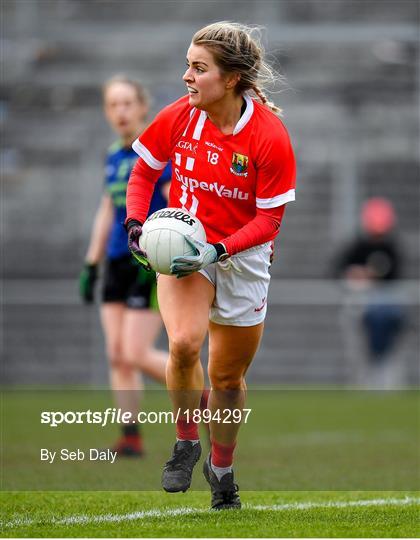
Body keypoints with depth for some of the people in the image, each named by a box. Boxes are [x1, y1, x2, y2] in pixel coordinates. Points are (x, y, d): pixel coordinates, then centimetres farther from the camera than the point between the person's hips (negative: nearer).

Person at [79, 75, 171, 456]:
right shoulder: (114, 156, 13)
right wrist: (91, 263, 19)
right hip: (119, 262, 7)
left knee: (136, 353, -13)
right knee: (117, 353, 1)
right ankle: (131, 437, 5)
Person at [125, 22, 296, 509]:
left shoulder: (269, 136, -19)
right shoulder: (177, 118, -11)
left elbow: (269, 219, -14)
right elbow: (143, 172, 7)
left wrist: (218, 250, -26)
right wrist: (136, 222, -9)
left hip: (242, 258, -1)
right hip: (183, 247, 1)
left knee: (228, 377, 12)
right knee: (183, 343, -27)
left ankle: (221, 468, 37)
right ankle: (186, 441, -4)